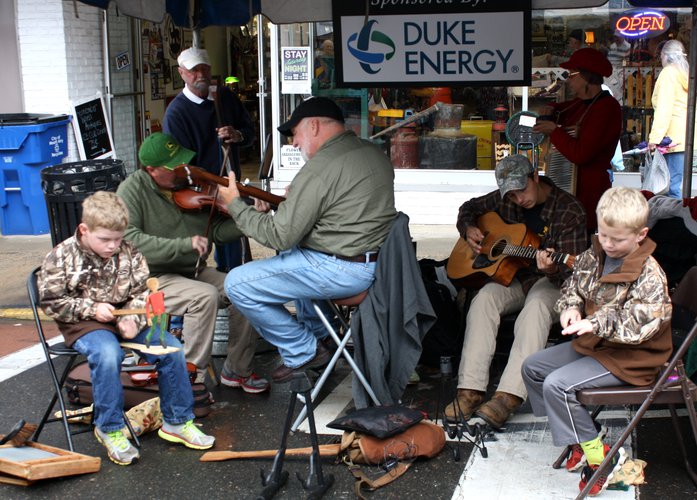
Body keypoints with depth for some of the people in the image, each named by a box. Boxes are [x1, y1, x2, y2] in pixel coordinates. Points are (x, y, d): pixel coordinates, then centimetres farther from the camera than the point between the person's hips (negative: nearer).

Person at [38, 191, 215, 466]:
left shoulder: (128, 253, 1)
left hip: (126, 318, 4)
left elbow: (142, 292, 4)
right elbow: (50, 302, -5)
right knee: (108, 354, -36)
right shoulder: (61, 257, -8)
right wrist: (91, 308, -15)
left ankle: (177, 422, 0)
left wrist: (132, 319, -16)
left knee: (171, 348, -16)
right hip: (84, 323, -4)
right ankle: (110, 429, -15)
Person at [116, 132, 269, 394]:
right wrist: (183, 244, -31)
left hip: (194, 272, 6)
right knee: (205, 296, -31)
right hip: (153, 278, -6)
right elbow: (128, 239, -24)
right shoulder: (133, 189, -9)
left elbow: (218, 230, 6)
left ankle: (237, 369, 3)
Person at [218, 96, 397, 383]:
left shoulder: (319, 170, -20)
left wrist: (235, 205, -5)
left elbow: (280, 236, -17)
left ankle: (303, 352, 5)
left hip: (343, 271, -10)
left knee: (237, 284, -6)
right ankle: (316, 334, 35)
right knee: (290, 254, 35)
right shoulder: (374, 152, 8)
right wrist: (296, 199, 16)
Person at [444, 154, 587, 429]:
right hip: (511, 275, 4)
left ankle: (509, 395, -48)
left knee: (537, 305, -38)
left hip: (549, 282, -4)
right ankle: (470, 390, -33)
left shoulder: (569, 210, -12)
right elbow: (470, 207, 23)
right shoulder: (504, 199, 4)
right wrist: (468, 229, 1)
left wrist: (552, 269, -39)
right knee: (484, 299, -29)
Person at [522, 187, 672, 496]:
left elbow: (641, 322, -31)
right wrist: (571, 307, -7)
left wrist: (597, 323, -41)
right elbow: (574, 286, 16)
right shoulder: (593, 256, 1)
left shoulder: (648, 274, -21)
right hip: (592, 343, 9)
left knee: (557, 385, -23)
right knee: (532, 368, 9)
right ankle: (581, 437, 11)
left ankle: (599, 455, -10)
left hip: (627, 357, -9)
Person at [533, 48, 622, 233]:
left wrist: (554, 131, -12)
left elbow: (579, 154, -25)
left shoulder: (606, 108, -17)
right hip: (567, 183, 9)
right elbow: (564, 109, 37)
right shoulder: (582, 103, 13)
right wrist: (551, 110, 13)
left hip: (588, 190, -9)